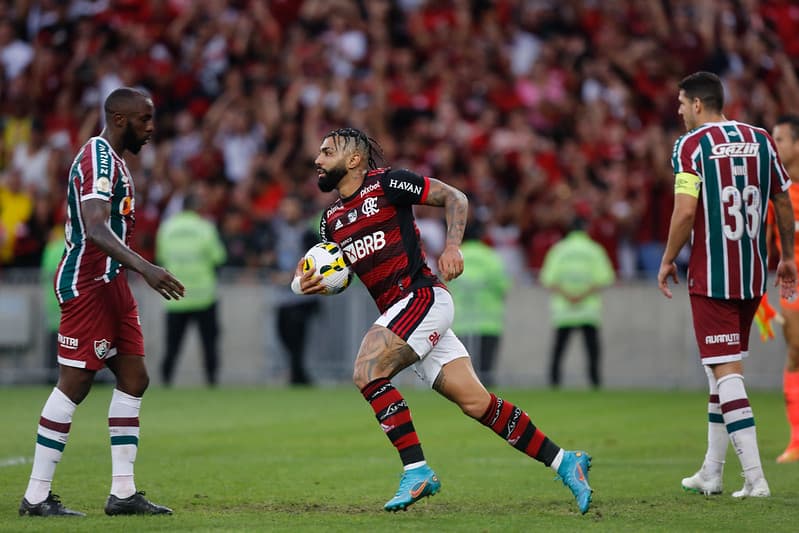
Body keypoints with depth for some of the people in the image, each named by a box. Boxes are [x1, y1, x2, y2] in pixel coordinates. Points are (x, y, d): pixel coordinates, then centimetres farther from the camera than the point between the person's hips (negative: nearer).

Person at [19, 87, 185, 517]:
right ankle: (36, 496, -5)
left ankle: (123, 493, 8)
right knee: (74, 384, -8)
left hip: (109, 283, 10)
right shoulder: (98, 157, -15)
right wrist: (145, 268, -37)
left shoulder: (110, 158, 18)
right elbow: (95, 230, -27)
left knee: (133, 379, 7)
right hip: (88, 284, -10)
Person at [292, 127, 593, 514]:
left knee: (367, 373, -21)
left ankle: (417, 471, -18)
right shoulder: (331, 220, 18)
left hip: (423, 297, -7)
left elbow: (455, 198, -1)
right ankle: (564, 462, 4)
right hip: (396, 313, 7)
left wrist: (452, 247, -14)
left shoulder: (387, 183, -4)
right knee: (476, 403, -1)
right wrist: (306, 285, 3)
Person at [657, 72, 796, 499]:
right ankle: (711, 472, 24)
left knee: (725, 369, -6)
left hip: (711, 275, -6)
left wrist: (667, 261, -3)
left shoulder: (690, 145, -9)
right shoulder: (760, 140, 8)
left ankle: (754, 476, -15)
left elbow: (686, 211, -16)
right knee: (726, 366, 17)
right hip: (753, 275, 6)